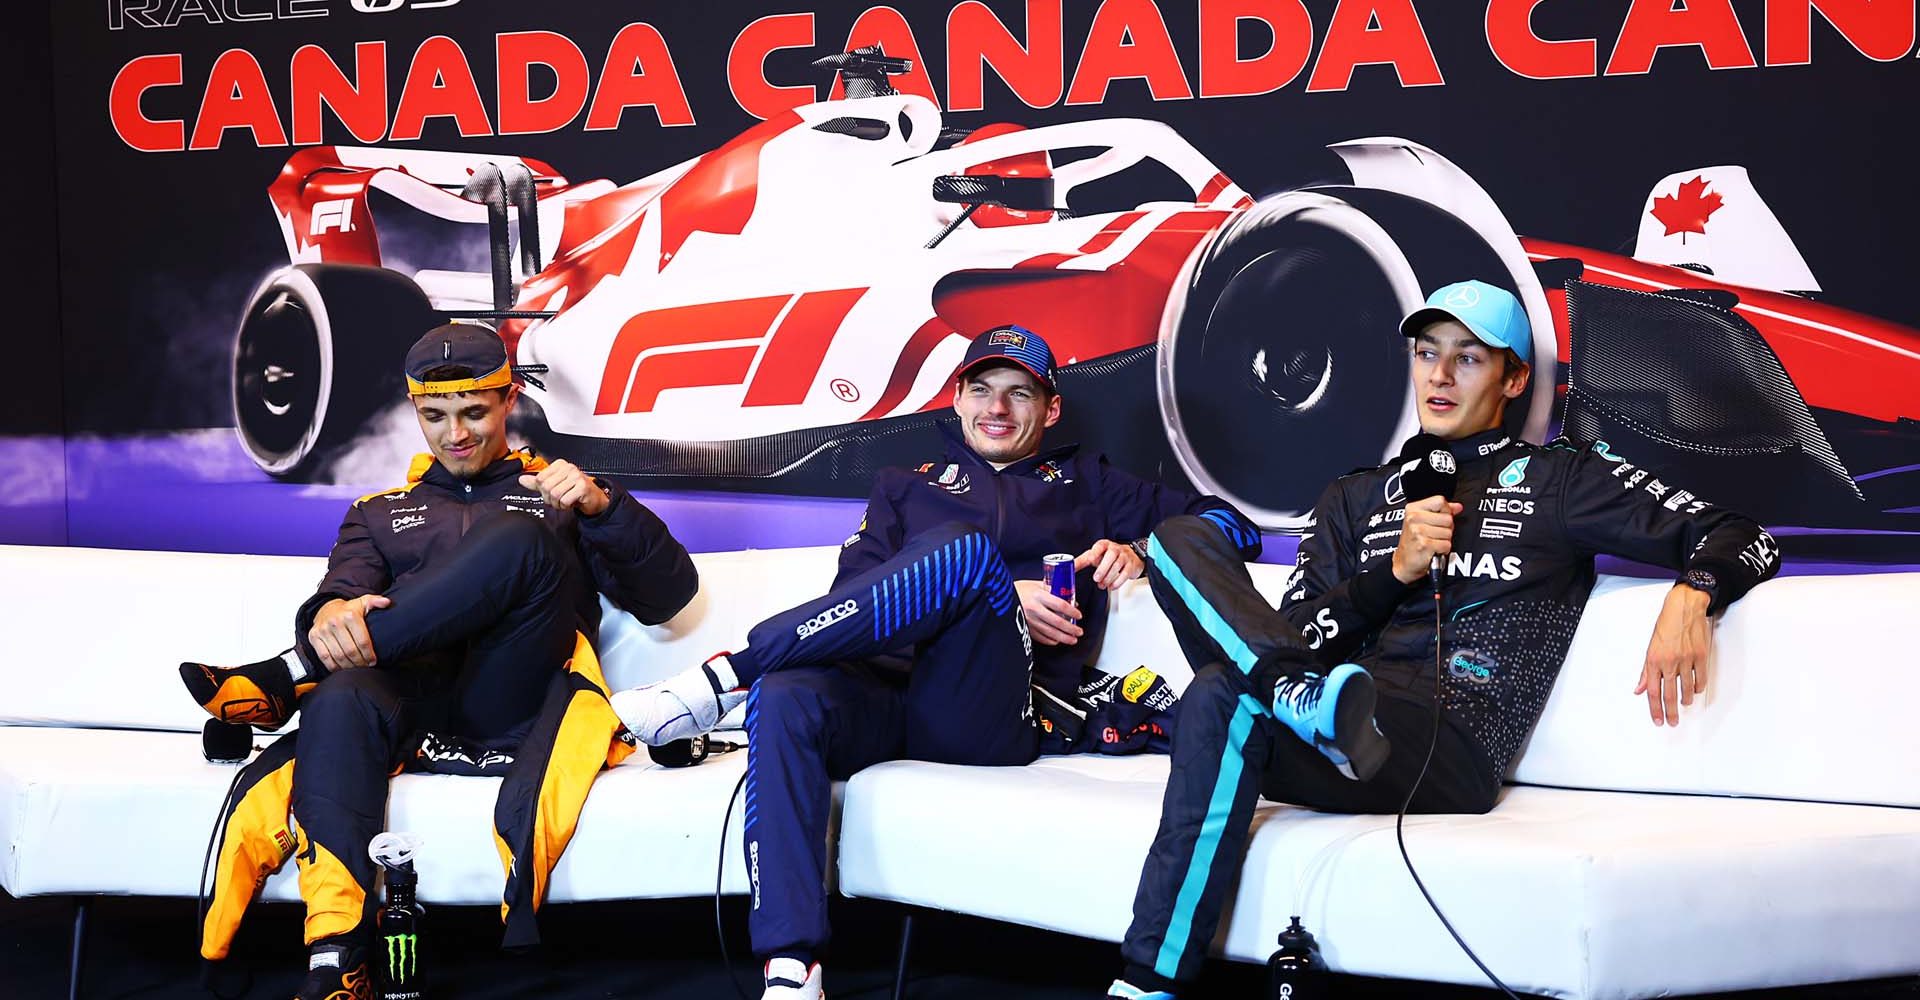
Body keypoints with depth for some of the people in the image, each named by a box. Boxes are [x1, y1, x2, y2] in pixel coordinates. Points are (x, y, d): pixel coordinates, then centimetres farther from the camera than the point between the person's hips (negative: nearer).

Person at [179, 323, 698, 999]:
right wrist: (331, 613, -16)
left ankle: (289, 677, -27)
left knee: (518, 541, -28)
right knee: (341, 701, -37)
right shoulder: (381, 513, 33)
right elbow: (342, 592, 11)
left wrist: (602, 507, -5)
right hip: (417, 703, 1)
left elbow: (668, 595, 12)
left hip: (512, 706, -1)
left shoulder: (557, 495, 26)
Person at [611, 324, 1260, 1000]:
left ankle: (726, 676, -27)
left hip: (992, 714, -2)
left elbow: (1231, 524, 25)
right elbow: (856, 586, 13)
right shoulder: (908, 485, 32)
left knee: (962, 546, -31)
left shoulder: (1085, 484, 30)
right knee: (787, 699, -35)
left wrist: (1139, 551, 4)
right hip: (883, 691, 2)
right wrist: (1000, 597, -1)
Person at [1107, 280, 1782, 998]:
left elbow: (1744, 540, 11)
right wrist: (1395, 571, 1)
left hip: (1453, 751, -5)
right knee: (1179, 540, -13)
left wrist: (1691, 595, -12)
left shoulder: (1559, 478, 18)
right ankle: (1311, 701, -38)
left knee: (1221, 699, -34)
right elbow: (1297, 637, 16)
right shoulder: (1356, 499, 29)